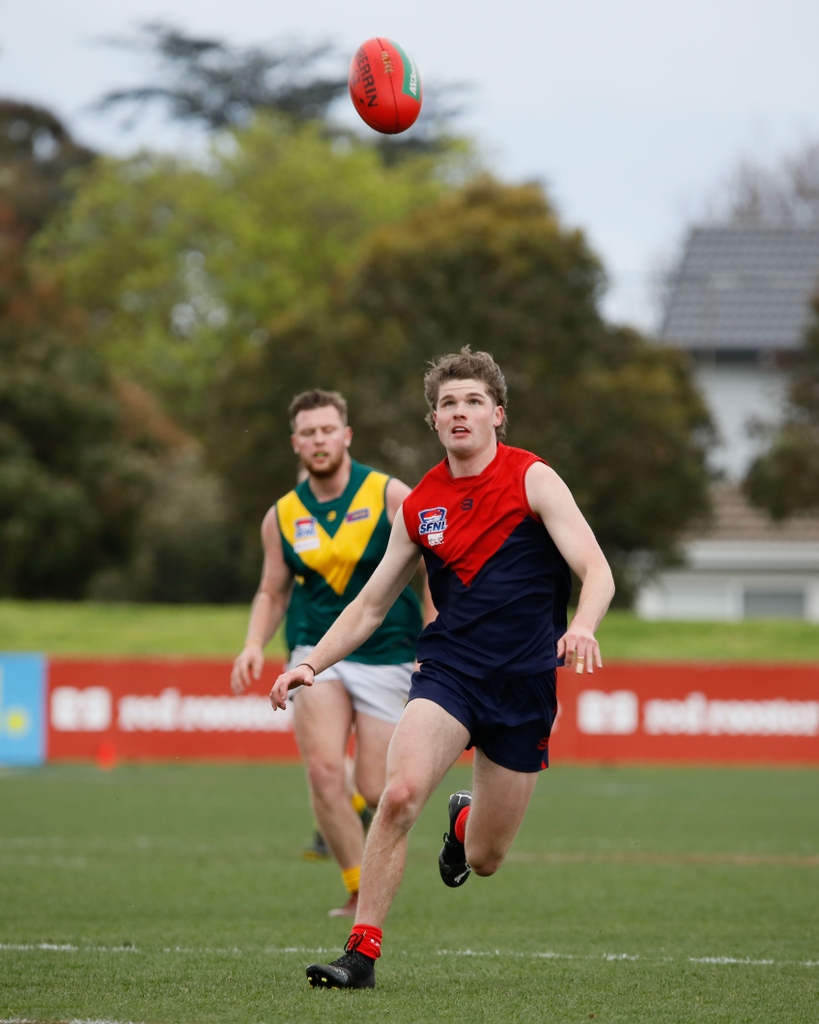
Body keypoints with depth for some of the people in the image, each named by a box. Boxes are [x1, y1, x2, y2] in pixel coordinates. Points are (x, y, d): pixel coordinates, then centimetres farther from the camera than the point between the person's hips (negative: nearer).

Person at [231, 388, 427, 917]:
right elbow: (273, 592, 16)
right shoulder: (283, 516, 4)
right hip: (318, 654, 2)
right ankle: (360, 890, -9)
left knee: (375, 792, -5)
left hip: (386, 659, -2)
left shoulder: (390, 496, -5)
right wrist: (255, 645, -2)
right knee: (324, 770, -21)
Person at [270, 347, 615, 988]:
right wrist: (311, 664, 4)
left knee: (484, 860, 7)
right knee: (400, 793, -26)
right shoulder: (419, 507, 7)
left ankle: (465, 821, 45)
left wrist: (582, 628, -34)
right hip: (448, 670, 2)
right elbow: (371, 605, 17)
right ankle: (362, 952, -19)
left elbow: (596, 571, -13)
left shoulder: (533, 480, -4)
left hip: (524, 685, -2)